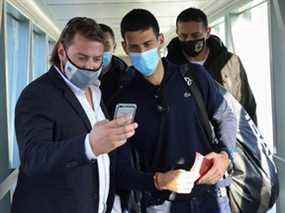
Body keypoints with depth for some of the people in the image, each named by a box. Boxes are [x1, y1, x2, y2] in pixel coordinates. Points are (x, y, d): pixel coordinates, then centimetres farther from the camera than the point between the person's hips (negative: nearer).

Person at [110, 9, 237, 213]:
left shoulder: (194, 75, -3)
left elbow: (226, 117, 9)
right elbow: (122, 171, -8)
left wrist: (225, 155, -8)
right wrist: (159, 180, -25)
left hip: (210, 192, 2)